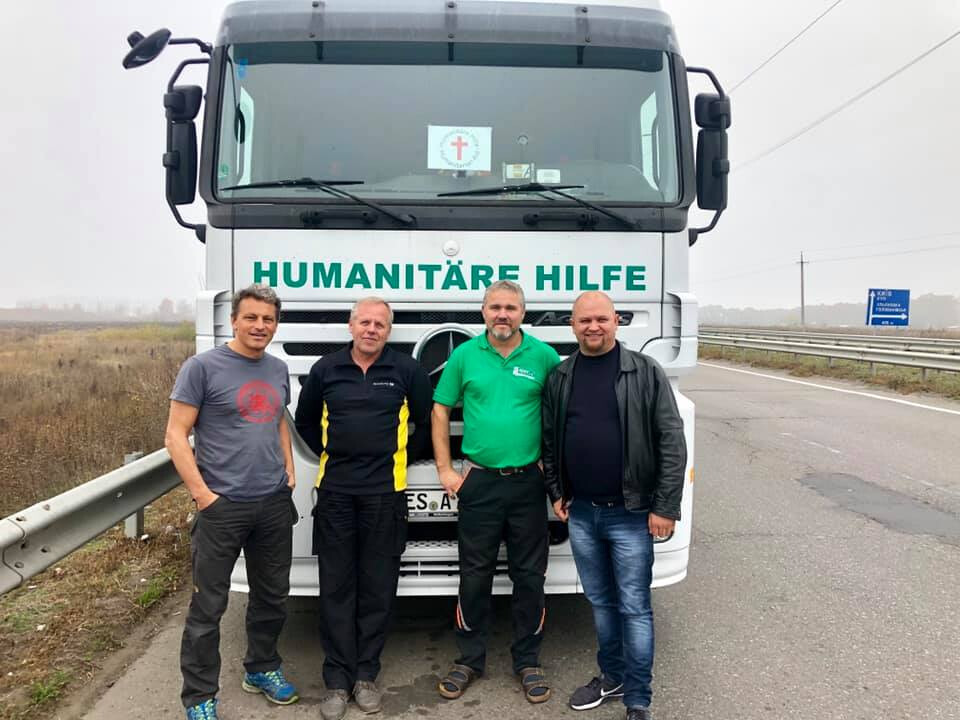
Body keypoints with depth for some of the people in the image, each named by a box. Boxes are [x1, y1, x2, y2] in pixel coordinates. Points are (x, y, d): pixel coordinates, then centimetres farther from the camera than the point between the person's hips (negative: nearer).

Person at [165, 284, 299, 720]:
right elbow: (176, 435, -9)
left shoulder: (278, 370, 10)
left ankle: (262, 669, 38)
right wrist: (202, 494, -14)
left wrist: (288, 470, 11)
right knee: (208, 606, 4)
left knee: (272, 597, 18)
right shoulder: (203, 367, -8)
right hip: (222, 506, -6)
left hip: (275, 504, 6)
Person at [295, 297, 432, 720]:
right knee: (336, 588, 6)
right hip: (335, 491, 1)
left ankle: (366, 675, 22)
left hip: (385, 492, -1)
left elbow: (429, 421, 9)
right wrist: (329, 455, 10)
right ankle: (337, 680, 17)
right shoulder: (326, 369, 5)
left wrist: (406, 457, 6)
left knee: (377, 588, 7)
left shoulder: (406, 370, 0)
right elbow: (305, 421, 18)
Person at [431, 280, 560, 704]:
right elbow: (440, 409, 5)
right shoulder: (464, 355, 0)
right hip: (478, 480, 0)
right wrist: (445, 469, 2)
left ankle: (528, 662, 27)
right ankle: (469, 660, 27)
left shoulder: (543, 356, -2)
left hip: (528, 482, 0)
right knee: (474, 575, 10)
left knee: (529, 576, 10)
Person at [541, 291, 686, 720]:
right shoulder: (559, 378, 4)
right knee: (600, 602, 18)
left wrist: (665, 507, -12)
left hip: (630, 513, -4)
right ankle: (612, 677, 36)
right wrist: (556, 493, 8)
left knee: (634, 608, 5)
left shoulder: (645, 373, -8)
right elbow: (549, 441, 12)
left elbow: (671, 443, -10)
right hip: (580, 513, 4)